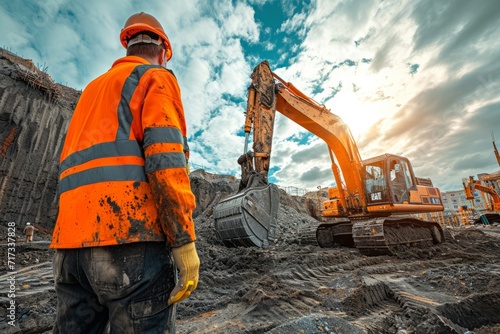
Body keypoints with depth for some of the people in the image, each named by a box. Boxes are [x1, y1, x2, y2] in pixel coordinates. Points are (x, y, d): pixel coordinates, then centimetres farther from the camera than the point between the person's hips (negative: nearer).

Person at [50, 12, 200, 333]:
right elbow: (165, 158, -14)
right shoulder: (157, 78, 4)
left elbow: (72, 164, 26)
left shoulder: (93, 88, 27)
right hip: (130, 235, -8)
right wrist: (185, 242, -15)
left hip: (72, 238, 8)